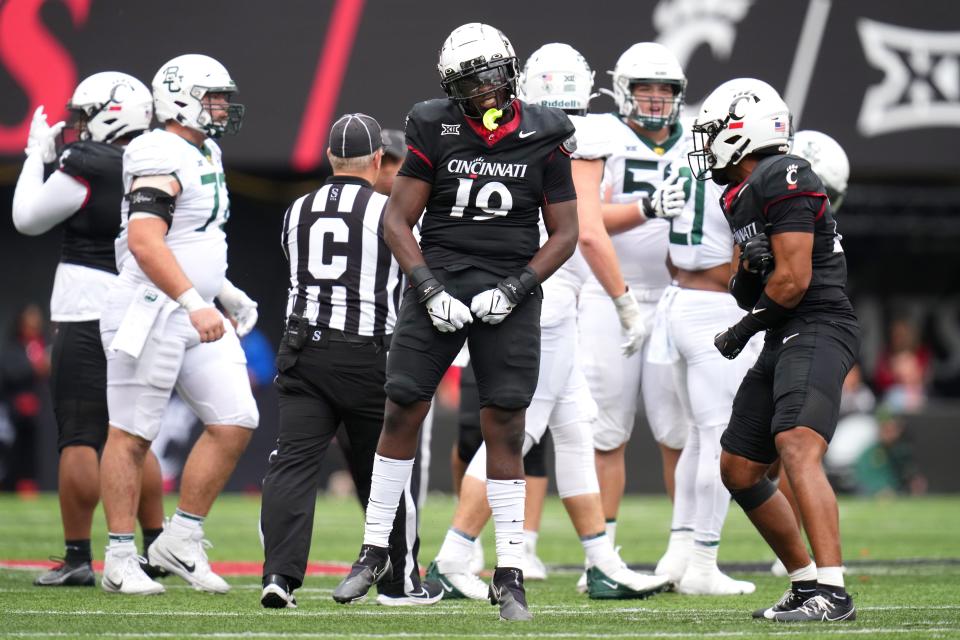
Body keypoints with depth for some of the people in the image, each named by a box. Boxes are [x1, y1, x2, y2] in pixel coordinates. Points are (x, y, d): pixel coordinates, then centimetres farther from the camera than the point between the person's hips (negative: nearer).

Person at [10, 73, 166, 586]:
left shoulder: (87, 168, -13)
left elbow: (28, 219, -2)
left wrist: (37, 154, 10)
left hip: (89, 320, -7)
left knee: (79, 439, -4)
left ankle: (77, 557, -5)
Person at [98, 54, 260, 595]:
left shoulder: (205, 156, 16)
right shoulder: (162, 162, -16)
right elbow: (145, 244, -27)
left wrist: (228, 294, 24)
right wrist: (194, 303, -33)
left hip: (197, 317, 9)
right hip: (151, 314, -9)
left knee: (235, 422, 1)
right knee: (131, 435, -1)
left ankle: (182, 540, 9)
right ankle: (120, 560, 5)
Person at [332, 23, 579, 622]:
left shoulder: (544, 139, 0)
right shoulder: (436, 131, 0)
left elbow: (564, 233, 5)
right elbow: (397, 220, 2)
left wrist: (516, 288, -8)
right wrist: (429, 289, -9)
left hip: (509, 291, -1)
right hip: (439, 281, 1)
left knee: (505, 427, -3)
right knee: (402, 411, 0)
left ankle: (510, 573, 4)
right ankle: (375, 551, 13)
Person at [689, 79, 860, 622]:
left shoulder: (782, 179, -12)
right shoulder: (742, 196, 18)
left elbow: (793, 280, -16)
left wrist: (744, 330, -3)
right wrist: (745, 276, -4)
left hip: (817, 331, -11)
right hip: (784, 341, 11)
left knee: (796, 447, -28)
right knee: (739, 470, 13)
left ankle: (832, 592, -35)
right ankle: (807, 582, 21)